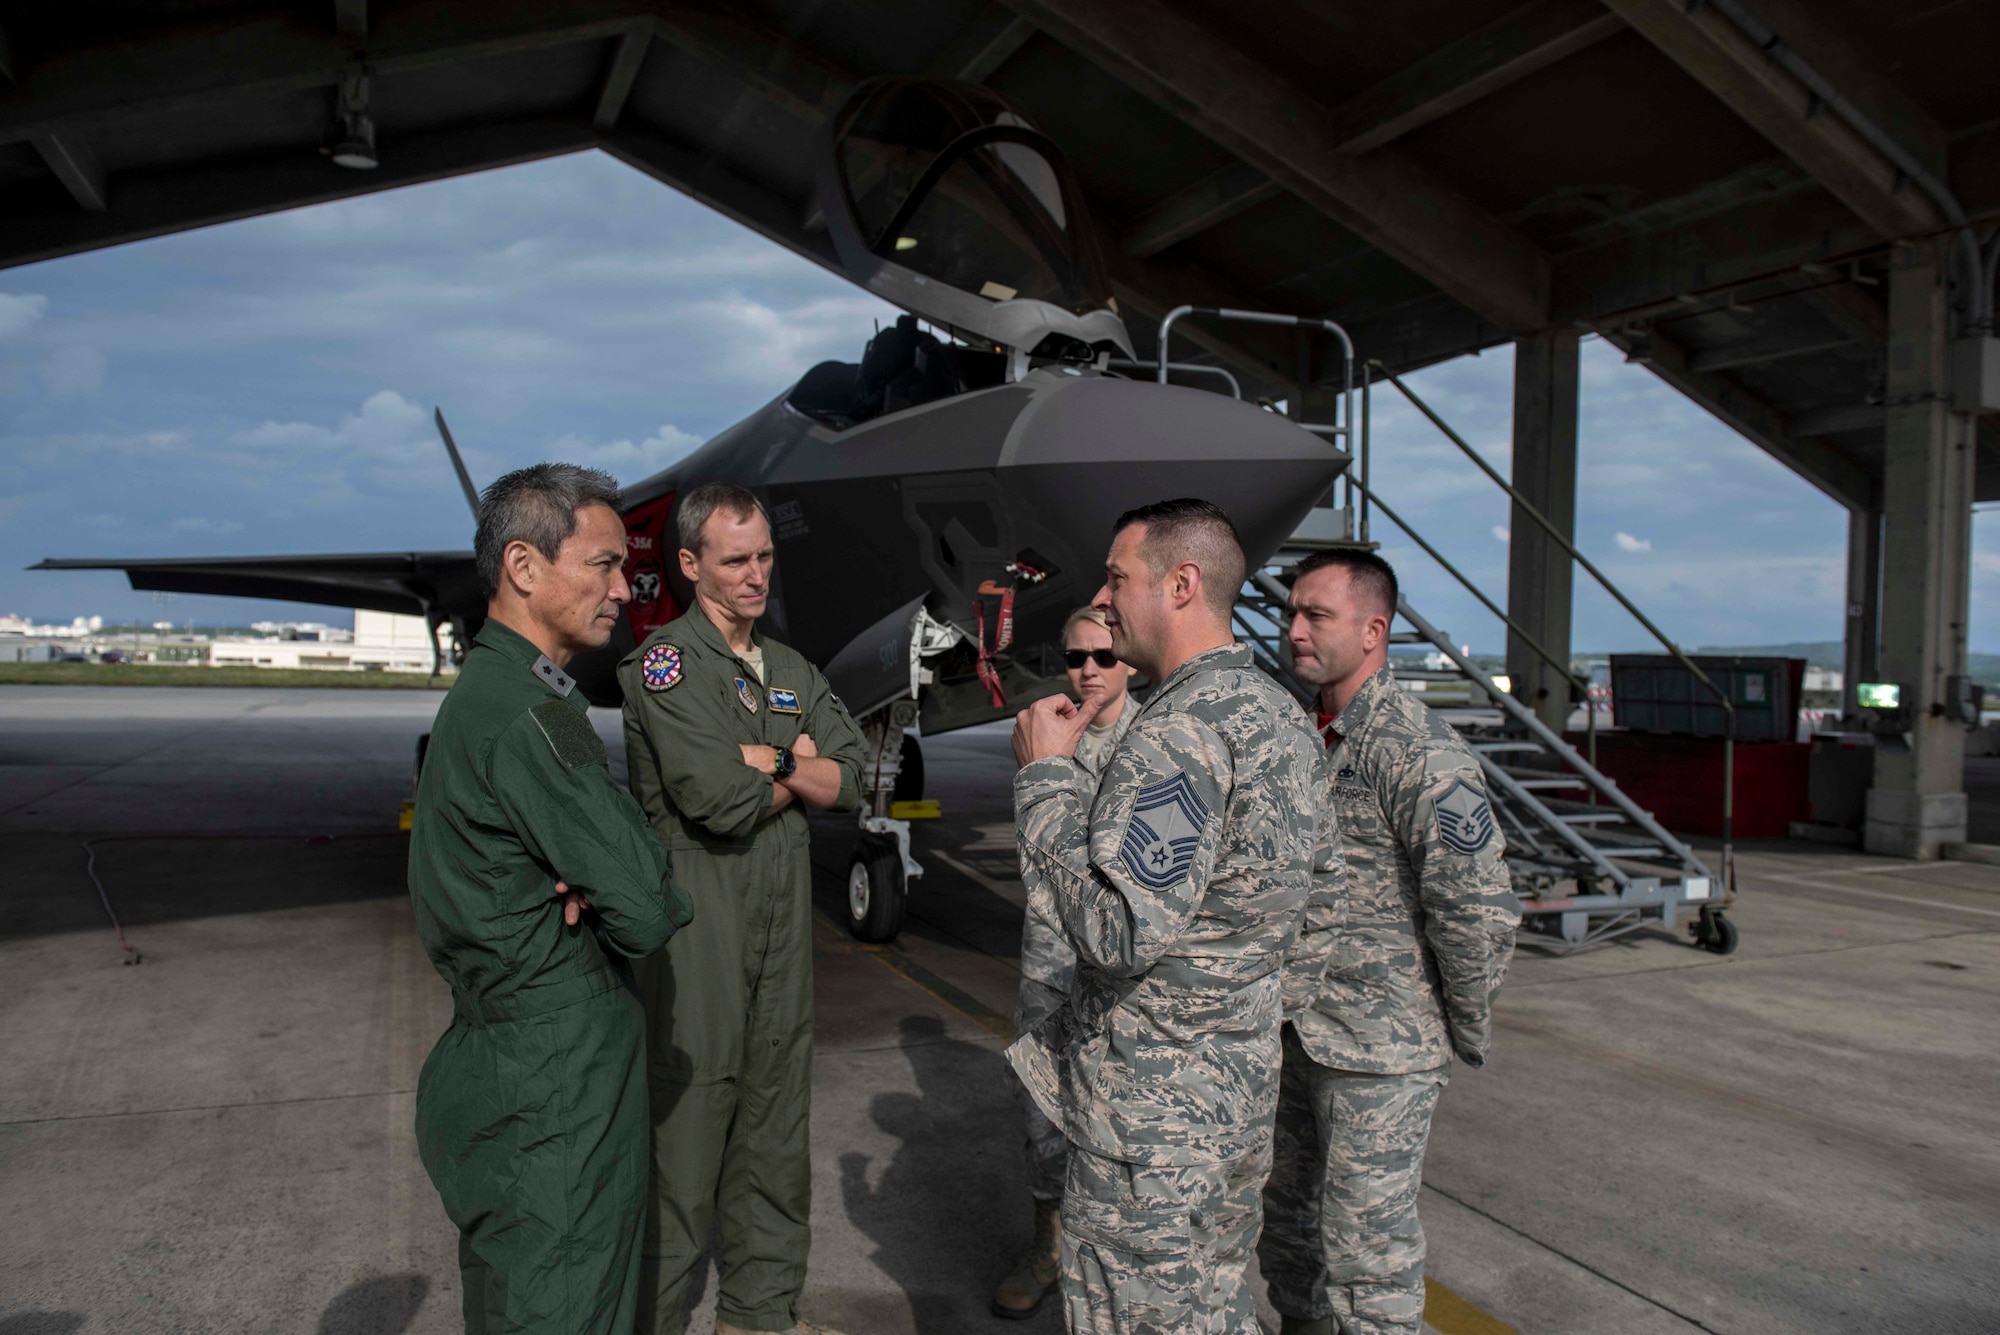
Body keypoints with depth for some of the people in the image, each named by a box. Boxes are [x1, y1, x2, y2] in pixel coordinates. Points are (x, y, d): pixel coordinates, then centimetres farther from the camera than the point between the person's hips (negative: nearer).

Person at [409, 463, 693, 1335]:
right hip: (555, 1085, -10)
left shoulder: (484, 690, 10)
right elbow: (647, 911, -22)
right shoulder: (527, 714, -22)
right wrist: (632, 900, -1)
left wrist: (590, 887, -10)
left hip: (499, 1061, 10)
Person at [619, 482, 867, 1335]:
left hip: (783, 912, 7)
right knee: (685, 1122, -2)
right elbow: (718, 799, -19)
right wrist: (798, 768, -4)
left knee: (776, 1116, 15)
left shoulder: (793, 671, 14)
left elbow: (850, 781, 3)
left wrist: (766, 762, -11)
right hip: (696, 921, -7)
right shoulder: (665, 660, -8)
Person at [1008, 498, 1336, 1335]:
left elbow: (1115, 931, -30)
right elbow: (1311, 873, 18)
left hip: (1153, 1113, -9)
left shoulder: (1180, 731, -24)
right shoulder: (1277, 712, 7)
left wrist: (1044, 776, -20)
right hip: (1243, 1080, 10)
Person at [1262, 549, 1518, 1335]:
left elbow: (1480, 911, -22)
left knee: (1367, 1245, 3)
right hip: (1296, 1029, 8)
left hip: (1379, 1047, -8)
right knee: (1288, 1214, 22)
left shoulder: (1420, 753, -20)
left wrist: (1469, 1033, -10)